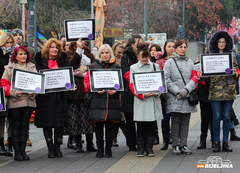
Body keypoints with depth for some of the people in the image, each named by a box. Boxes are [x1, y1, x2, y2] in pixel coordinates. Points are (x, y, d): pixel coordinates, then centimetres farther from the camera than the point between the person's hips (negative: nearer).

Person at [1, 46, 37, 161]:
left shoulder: (32, 67, 12)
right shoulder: (9, 68, 3)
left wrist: (33, 92, -8)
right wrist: (14, 92, -15)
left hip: (29, 101, 3)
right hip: (15, 101, -3)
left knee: (25, 126, 5)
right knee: (16, 126, -1)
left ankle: (23, 150, 10)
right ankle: (17, 152, 2)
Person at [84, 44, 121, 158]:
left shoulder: (116, 67, 10)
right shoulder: (94, 66, 8)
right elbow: (87, 82, 5)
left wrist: (116, 90, -9)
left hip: (112, 100, 0)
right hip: (98, 100, 0)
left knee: (110, 125, 2)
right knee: (98, 126, 0)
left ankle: (108, 149, 11)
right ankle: (100, 149, 9)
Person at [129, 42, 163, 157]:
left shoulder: (155, 66, 11)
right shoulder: (133, 68, 6)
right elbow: (132, 86, 0)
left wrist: (157, 93, -8)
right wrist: (142, 95, -13)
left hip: (154, 99, 2)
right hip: (140, 100, -2)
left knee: (151, 125, 3)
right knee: (140, 125, -1)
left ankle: (149, 148, 9)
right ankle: (140, 149, 6)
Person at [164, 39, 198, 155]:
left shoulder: (190, 62, 12)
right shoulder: (169, 62, 2)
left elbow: (194, 78, 4)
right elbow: (166, 79, -5)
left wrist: (186, 89, -12)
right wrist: (177, 91, -13)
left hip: (188, 97, 3)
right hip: (174, 98, -3)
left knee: (185, 122, 4)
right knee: (175, 122, -1)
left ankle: (184, 145, 9)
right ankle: (176, 145, 5)